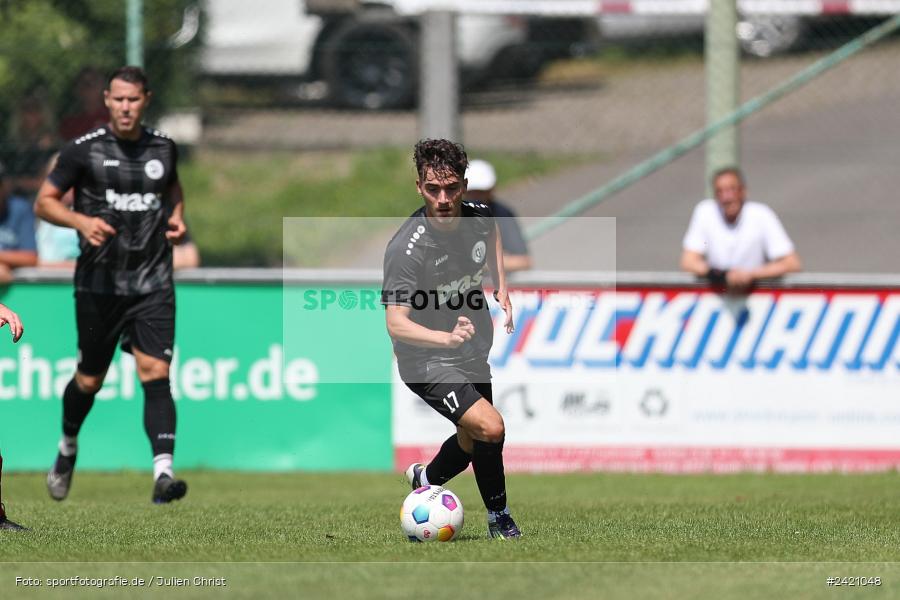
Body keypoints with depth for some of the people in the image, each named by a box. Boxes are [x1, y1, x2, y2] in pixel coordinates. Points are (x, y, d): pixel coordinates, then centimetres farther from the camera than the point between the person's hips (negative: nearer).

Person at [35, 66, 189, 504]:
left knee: (155, 374, -14)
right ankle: (68, 448, 39)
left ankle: (163, 474, -25)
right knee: (89, 381, 10)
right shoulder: (84, 150, -5)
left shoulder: (163, 149, 6)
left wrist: (177, 217, 7)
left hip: (153, 285, 1)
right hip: (99, 283, -1)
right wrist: (80, 221, -19)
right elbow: (44, 201, -1)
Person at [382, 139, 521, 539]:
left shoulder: (478, 217, -10)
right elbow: (396, 325, -32)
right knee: (490, 428, -24)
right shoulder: (406, 248, -29)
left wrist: (502, 287, 9)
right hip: (427, 361, -7)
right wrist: (447, 337, -48)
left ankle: (425, 478, 52)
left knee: (473, 443, 22)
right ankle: (498, 518, -3)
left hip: (473, 354, 7)